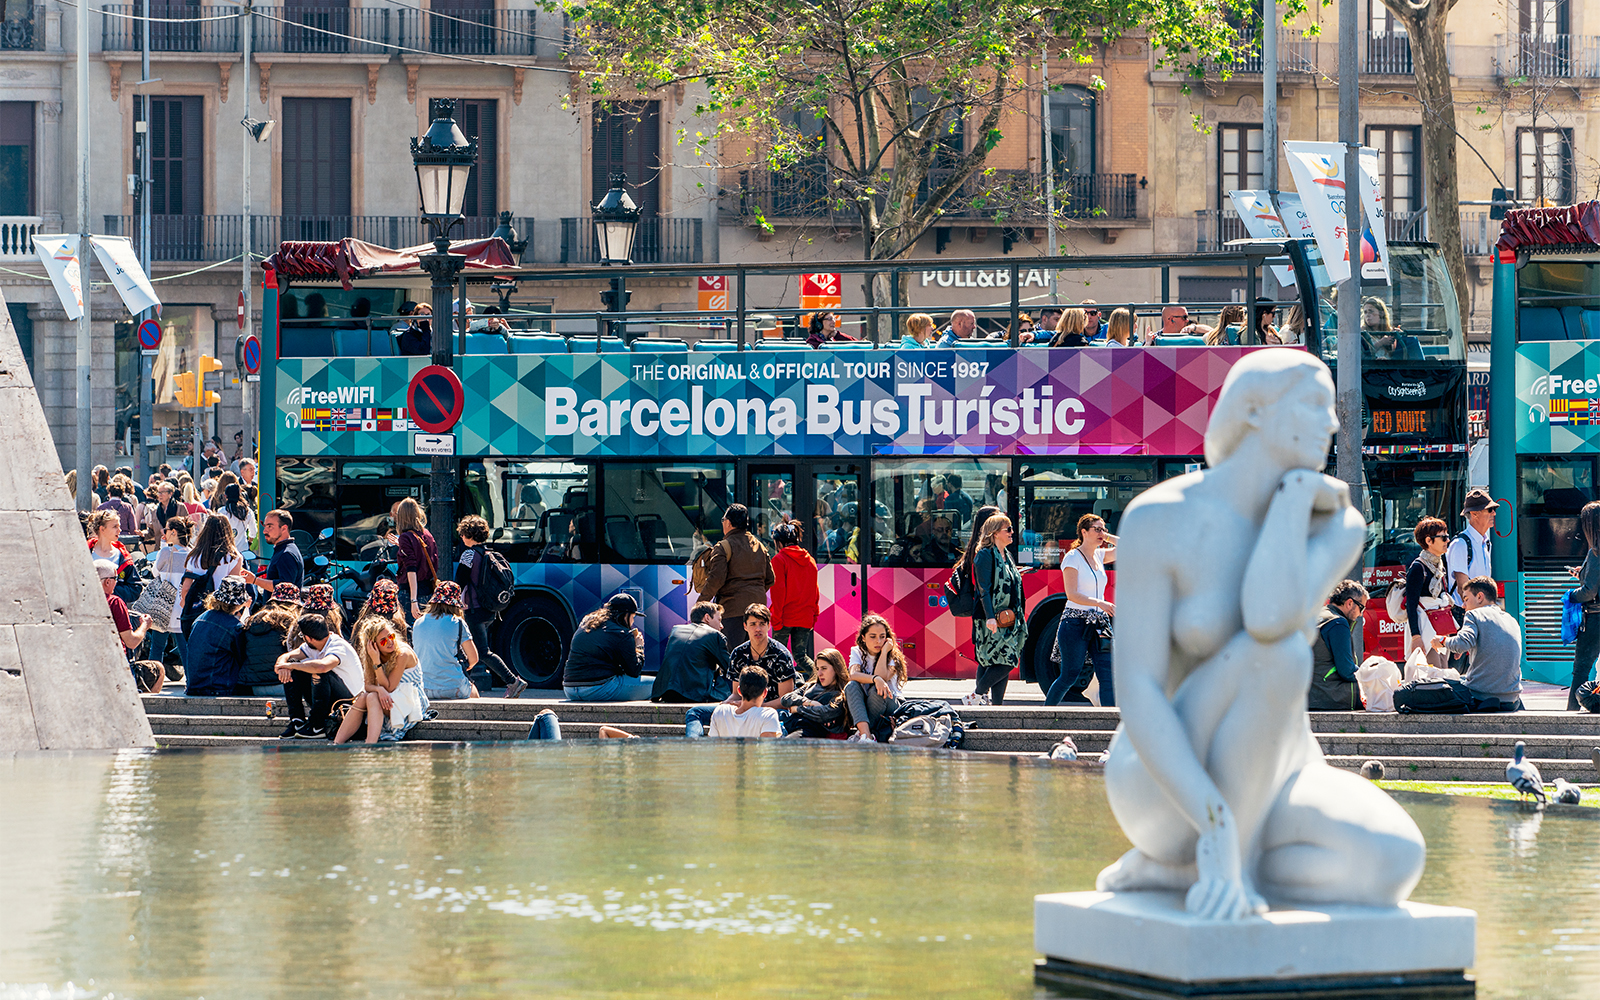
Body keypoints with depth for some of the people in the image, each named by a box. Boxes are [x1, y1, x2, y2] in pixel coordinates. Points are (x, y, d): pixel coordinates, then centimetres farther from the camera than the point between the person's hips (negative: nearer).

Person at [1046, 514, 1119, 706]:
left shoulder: (1099, 555, 12)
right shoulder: (1072, 558, -7)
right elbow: (1072, 595, -15)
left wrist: (1106, 536, 9)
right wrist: (1100, 603, -24)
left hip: (1099, 624, 6)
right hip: (1075, 623, -6)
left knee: (1108, 675, -5)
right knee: (1070, 676, -2)